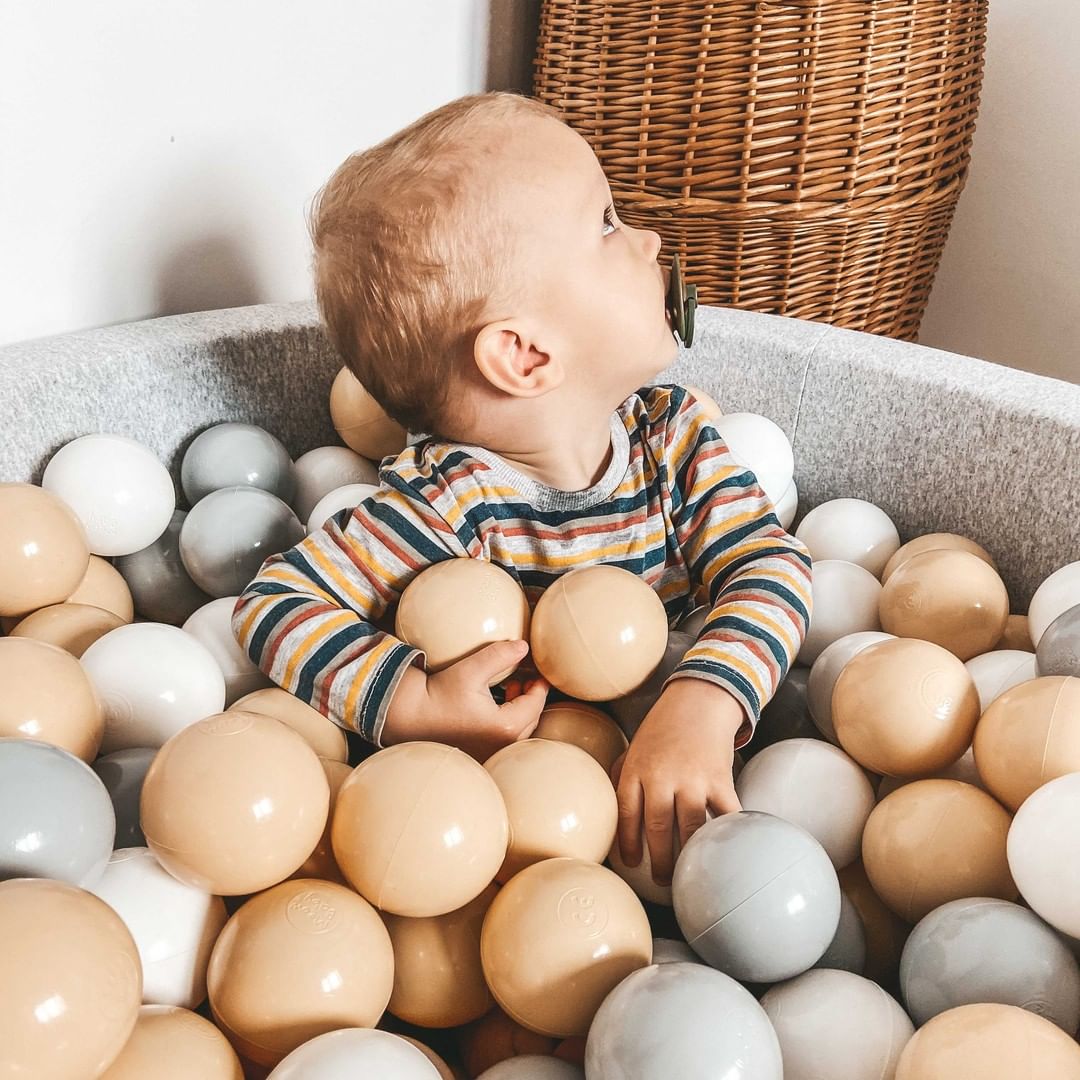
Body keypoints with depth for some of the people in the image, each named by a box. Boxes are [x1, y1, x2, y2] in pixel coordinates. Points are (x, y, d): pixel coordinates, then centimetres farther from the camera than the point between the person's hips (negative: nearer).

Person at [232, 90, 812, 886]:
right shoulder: (447, 504, -22)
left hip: (660, 761, 2)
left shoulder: (672, 432, -6)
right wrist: (413, 706, -33)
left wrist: (702, 704, -35)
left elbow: (773, 564, -16)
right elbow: (277, 602, -18)